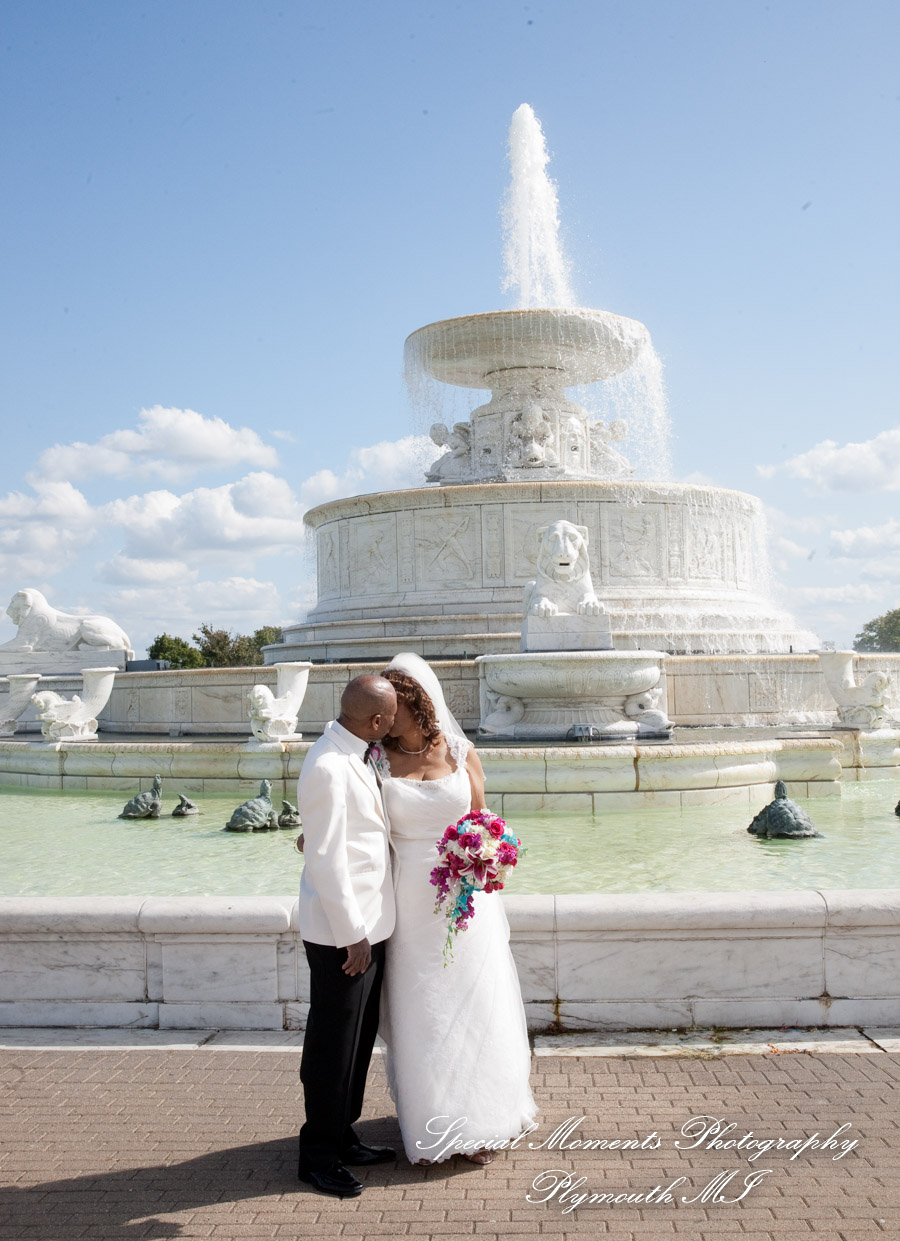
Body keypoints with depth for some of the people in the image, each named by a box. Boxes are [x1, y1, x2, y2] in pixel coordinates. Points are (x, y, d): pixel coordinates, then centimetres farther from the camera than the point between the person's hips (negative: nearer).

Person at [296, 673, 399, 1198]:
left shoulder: (356, 756, 6)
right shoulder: (328, 768, -23)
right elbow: (326, 860, -23)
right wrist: (351, 933, -19)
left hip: (369, 924, 9)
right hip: (344, 931, -9)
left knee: (359, 1039, 21)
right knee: (334, 1046, 6)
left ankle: (343, 1135, 37)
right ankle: (319, 1155, 23)